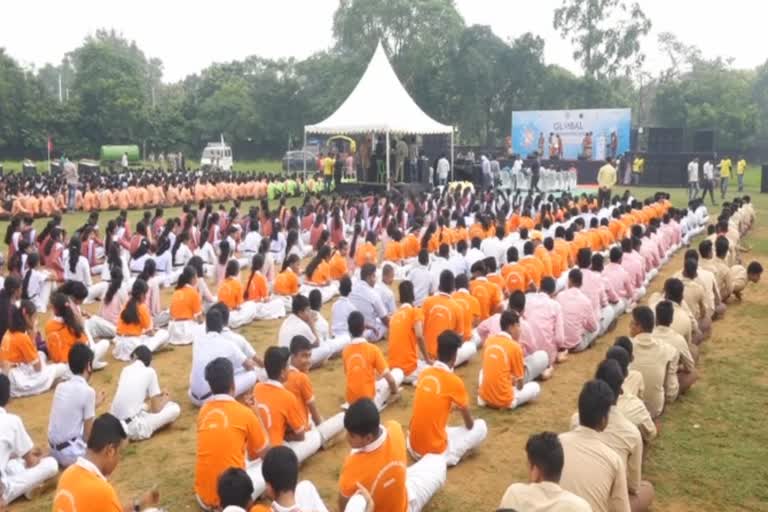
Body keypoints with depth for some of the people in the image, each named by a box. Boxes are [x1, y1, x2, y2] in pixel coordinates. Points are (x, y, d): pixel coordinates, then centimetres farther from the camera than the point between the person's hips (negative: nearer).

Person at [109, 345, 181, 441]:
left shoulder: (126, 369, 12)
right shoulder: (150, 372, -2)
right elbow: (156, 409, 0)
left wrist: (158, 395, 31)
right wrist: (165, 399, 21)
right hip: (133, 429, -7)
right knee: (175, 409, 4)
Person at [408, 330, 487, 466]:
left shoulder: (424, 373, 3)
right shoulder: (454, 381, -14)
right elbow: (470, 424, 0)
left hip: (414, 447, 6)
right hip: (436, 451, -5)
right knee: (481, 426, 9)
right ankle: (450, 456, 6)